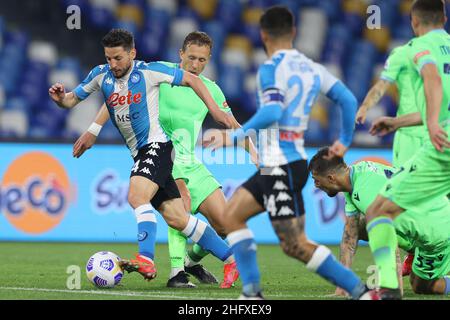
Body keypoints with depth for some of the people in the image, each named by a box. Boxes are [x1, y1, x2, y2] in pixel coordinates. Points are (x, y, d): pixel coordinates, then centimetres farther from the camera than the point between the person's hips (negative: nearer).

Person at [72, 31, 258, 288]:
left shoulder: (211, 90, 9)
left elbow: (233, 126, 16)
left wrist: (253, 151, -1)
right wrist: (93, 131, -7)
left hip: (191, 163, 5)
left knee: (223, 224, -3)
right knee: (183, 196, -35)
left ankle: (192, 260, 27)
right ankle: (177, 272, -35)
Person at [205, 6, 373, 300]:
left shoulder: (271, 69, -12)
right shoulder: (312, 68, 10)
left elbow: (272, 112, -26)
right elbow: (348, 99, 10)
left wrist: (236, 136, -20)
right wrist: (345, 141, 24)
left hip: (281, 167, -9)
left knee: (296, 245, -7)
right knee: (232, 216, 16)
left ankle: (361, 292, -9)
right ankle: (252, 292, 9)